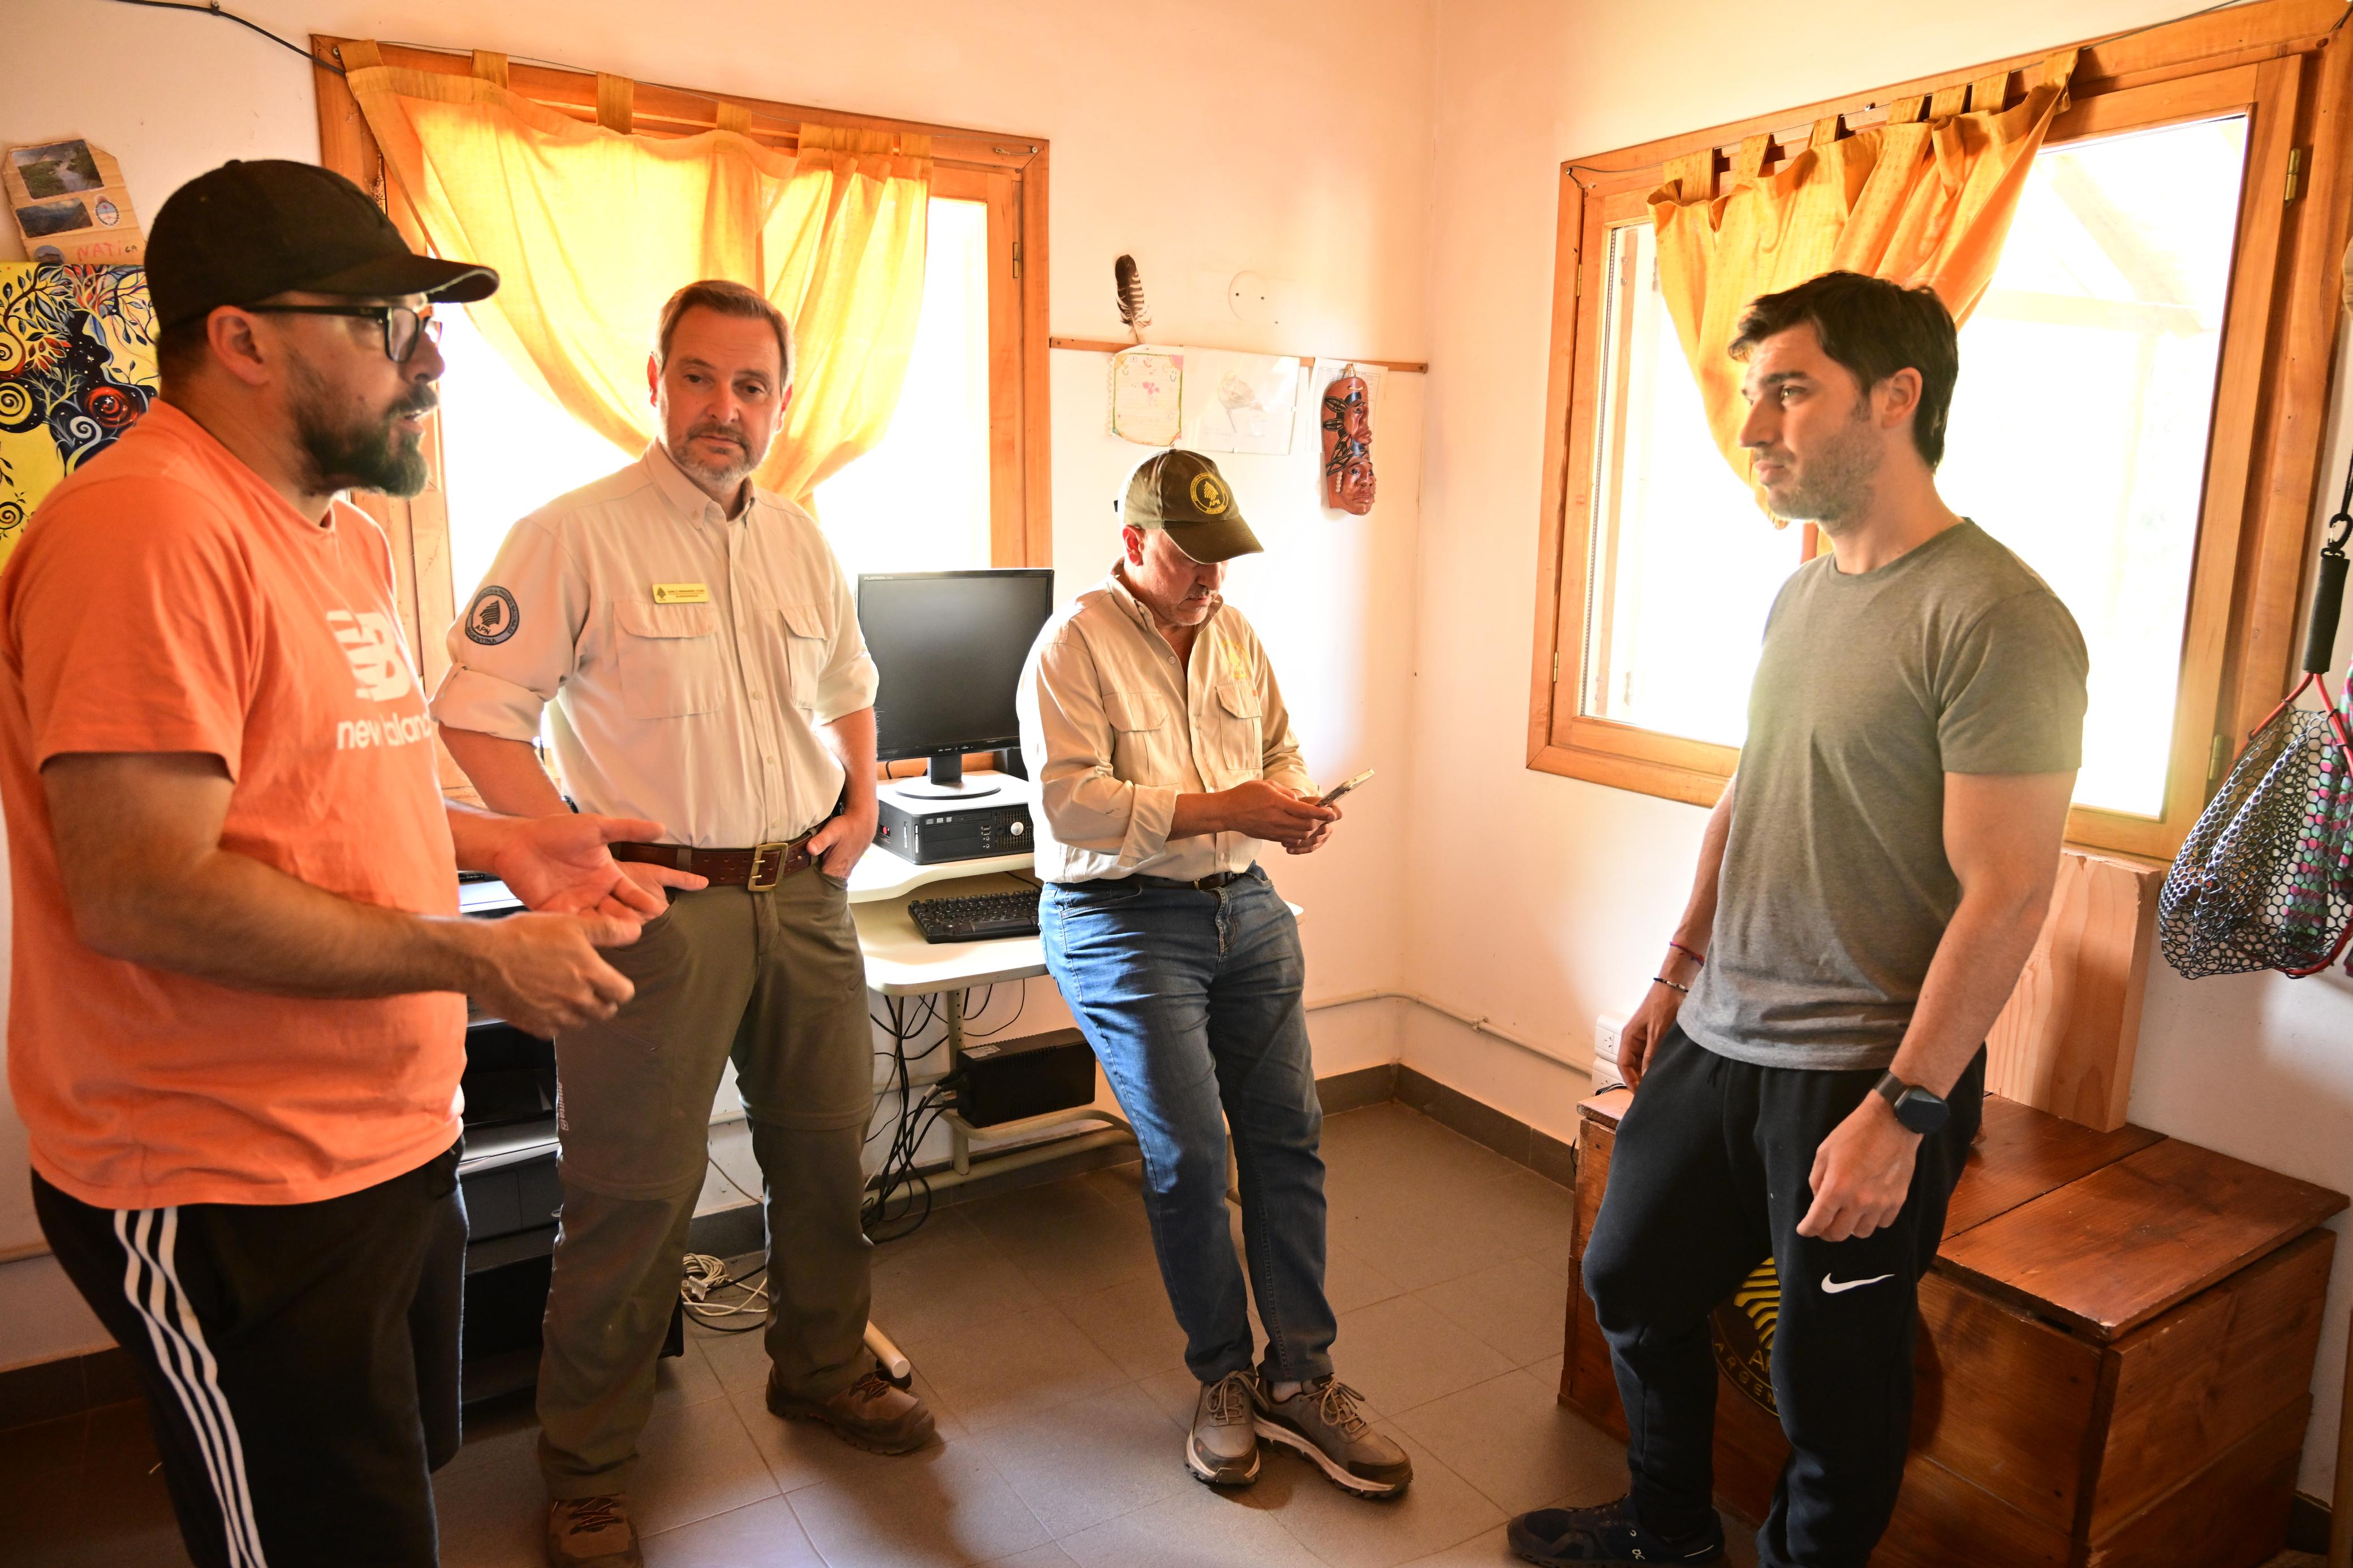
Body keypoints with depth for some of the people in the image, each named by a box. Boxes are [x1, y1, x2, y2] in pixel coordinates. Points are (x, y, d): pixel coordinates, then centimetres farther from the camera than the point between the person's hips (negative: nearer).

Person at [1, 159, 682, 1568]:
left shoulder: (345, 534, 11)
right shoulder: (149, 527, -21)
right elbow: (142, 891, -26)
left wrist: (496, 845, 5)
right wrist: (479, 960, -20)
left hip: (394, 1140, 9)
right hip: (233, 1197, -9)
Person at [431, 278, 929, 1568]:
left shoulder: (804, 545, 10)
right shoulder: (576, 535, -9)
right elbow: (477, 709, -10)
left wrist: (862, 799, 10)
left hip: (804, 893, 6)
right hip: (657, 898, -6)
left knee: (828, 1148, 17)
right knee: (633, 1192, 2)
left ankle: (822, 1368, 40)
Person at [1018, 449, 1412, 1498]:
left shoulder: (1235, 635, 11)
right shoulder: (1075, 644, -9)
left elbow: (1281, 750, 18)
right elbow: (1070, 801, -20)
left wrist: (1293, 808, -6)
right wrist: (1219, 809, -25)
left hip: (1244, 909, 6)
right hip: (1122, 923, -6)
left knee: (1288, 1134, 2)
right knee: (1188, 1153, -7)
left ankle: (1300, 1381, 16)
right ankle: (1225, 1380, 16)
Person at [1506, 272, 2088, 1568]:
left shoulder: (1996, 620, -18)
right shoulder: (1801, 595, 8)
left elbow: (2007, 897, -20)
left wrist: (1900, 1114, -20)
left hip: (1863, 1073, -8)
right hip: (1714, 1040, 8)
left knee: (1833, 1375, 10)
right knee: (1634, 1281, 20)